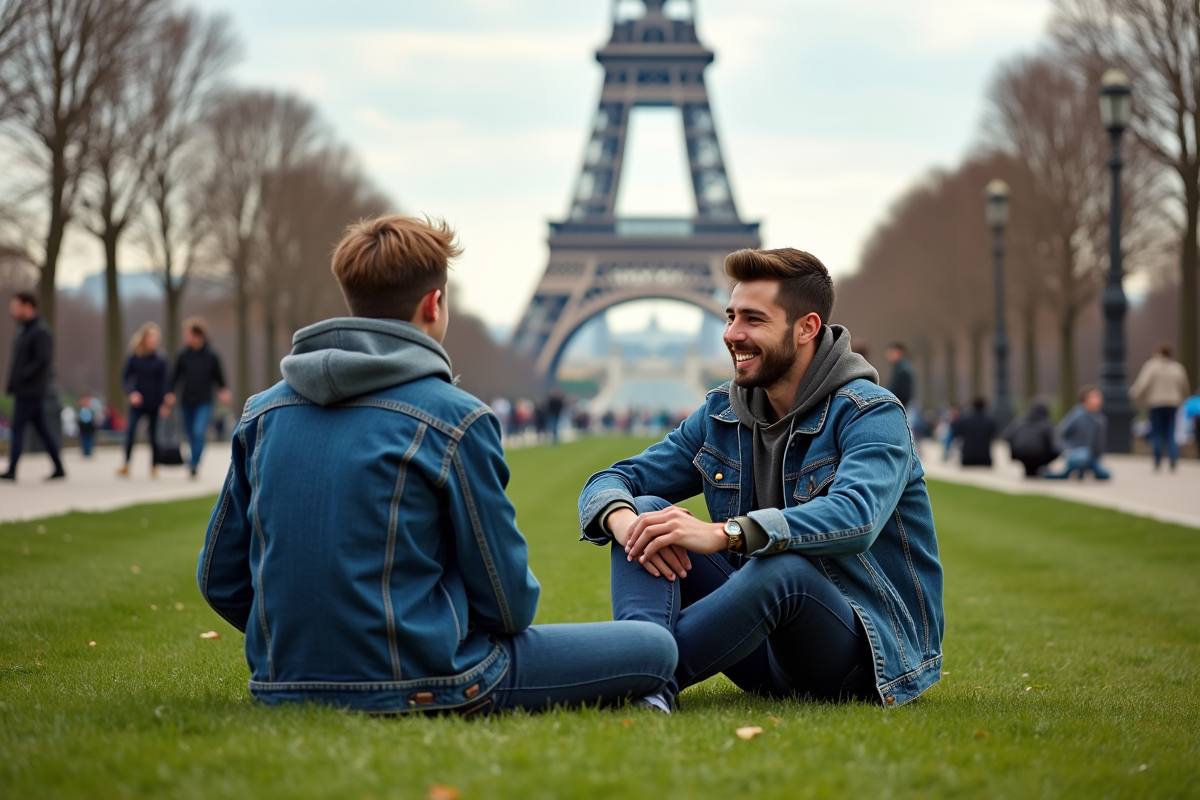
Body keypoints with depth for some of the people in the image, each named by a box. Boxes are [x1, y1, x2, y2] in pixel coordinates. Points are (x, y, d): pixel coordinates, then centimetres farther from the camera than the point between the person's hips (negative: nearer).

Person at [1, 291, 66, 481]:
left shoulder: (41, 331, -14)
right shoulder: (23, 329, 15)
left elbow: (43, 360, -22)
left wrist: (20, 379, -19)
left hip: (31, 391, -9)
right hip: (23, 390, 9)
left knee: (18, 429, -7)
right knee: (42, 428, 10)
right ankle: (59, 468, 13)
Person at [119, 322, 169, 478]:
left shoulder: (160, 361, -2)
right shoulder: (134, 358, -2)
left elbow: (163, 383, 0)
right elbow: (125, 377, 1)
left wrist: (164, 403, -6)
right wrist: (131, 392, -15)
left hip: (153, 404, 0)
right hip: (137, 402, 0)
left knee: (153, 435, 6)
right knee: (130, 431, -15)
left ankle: (154, 466, 20)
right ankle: (126, 465, -6)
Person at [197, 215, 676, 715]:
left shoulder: (261, 413, 5)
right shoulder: (454, 418, -11)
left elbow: (220, 580, 10)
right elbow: (508, 602, -6)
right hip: (416, 687, -7)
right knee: (654, 646, 3)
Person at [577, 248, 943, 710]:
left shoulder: (871, 415, -12)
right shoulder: (721, 413, 9)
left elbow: (854, 519, -32)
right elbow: (611, 482, 6)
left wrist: (723, 533, -44)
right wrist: (621, 519, -21)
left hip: (873, 653, -6)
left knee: (782, 569, -38)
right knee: (646, 511, -10)